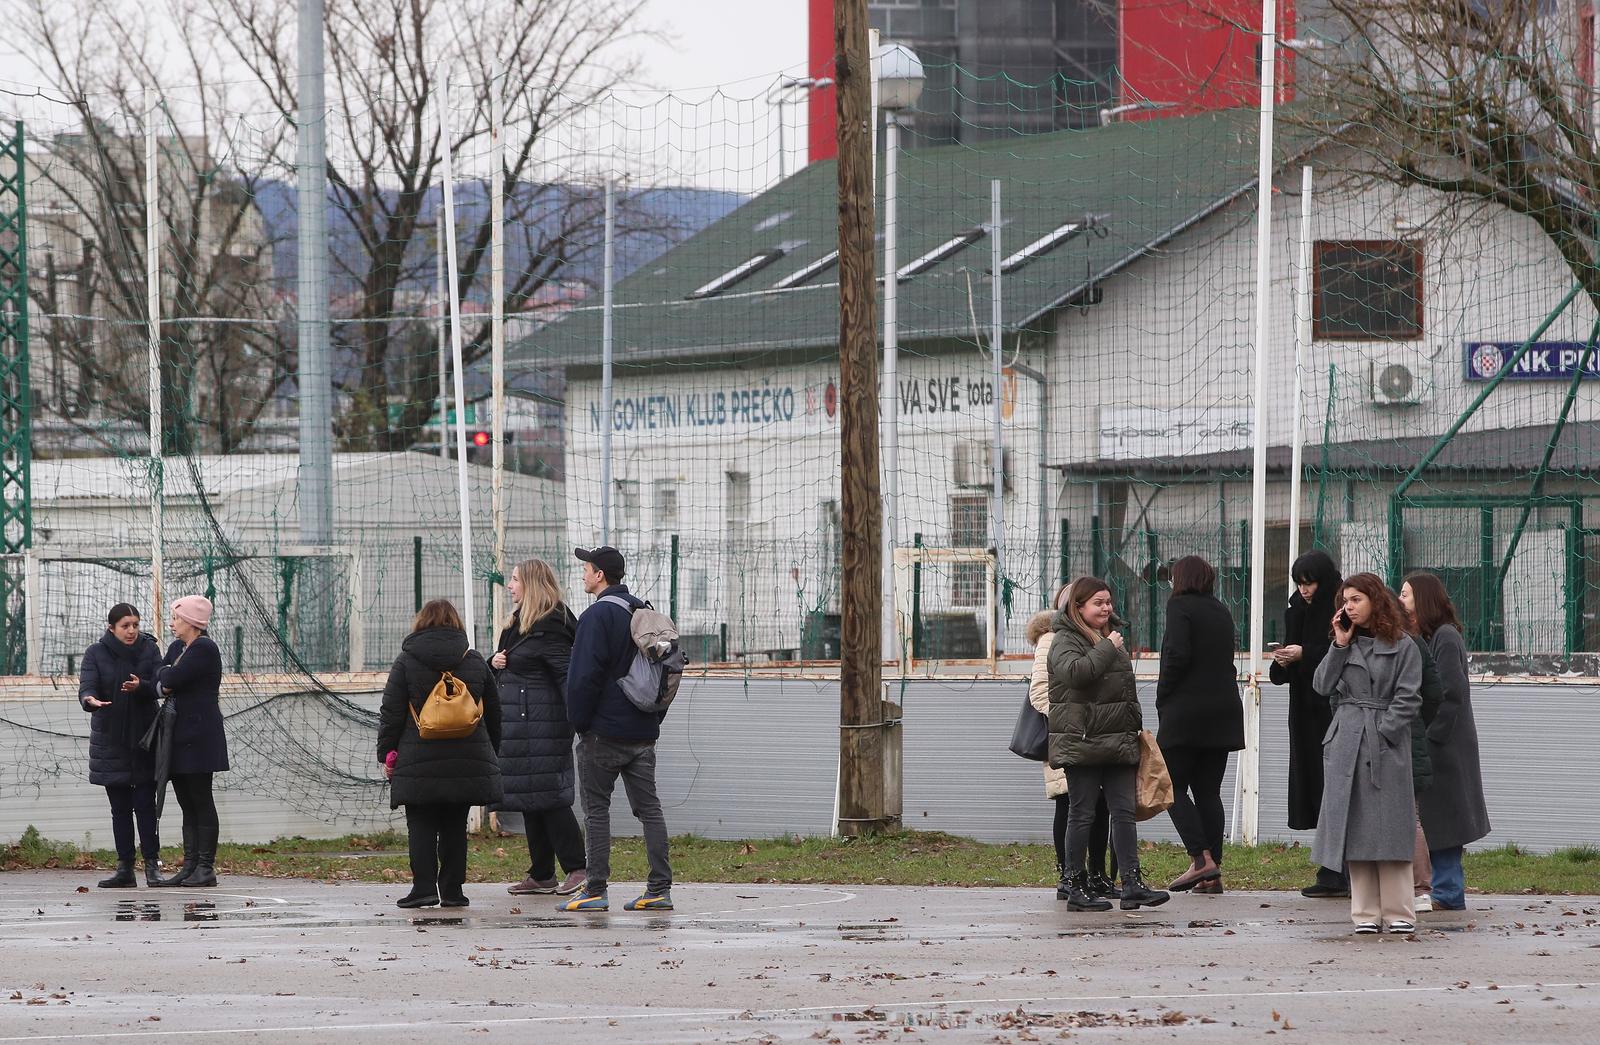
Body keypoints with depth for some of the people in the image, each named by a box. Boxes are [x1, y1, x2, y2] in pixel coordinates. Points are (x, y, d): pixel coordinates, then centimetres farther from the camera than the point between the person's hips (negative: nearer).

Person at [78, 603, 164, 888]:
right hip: (110, 741, 1)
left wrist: (140, 687, -30)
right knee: (120, 808, 5)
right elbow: (87, 686, -14)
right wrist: (90, 700, -38)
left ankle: (152, 864, -4)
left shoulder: (149, 649, 2)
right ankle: (124, 868, 7)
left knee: (145, 805, -6)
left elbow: (159, 687, -7)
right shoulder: (96, 654, 0)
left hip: (143, 739, -1)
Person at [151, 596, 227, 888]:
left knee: (201, 803, -6)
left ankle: (206, 868, -4)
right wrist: (163, 685, -11)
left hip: (199, 736, -9)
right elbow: (158, 680, 10)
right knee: (188, 805, 8)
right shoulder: (177, 647, 17)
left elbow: (171, 679, -19)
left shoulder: (204, 650, -12)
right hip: (179, 737, 9)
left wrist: (165, 675, 2)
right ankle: (190, 866, 9)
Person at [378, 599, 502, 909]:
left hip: (419, 760, -3)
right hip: (467, 762, 3)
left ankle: (424, 887, -9)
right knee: (455, 826, 9)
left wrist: (387, 753, 3)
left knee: (421, 825, 1)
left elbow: (391, 712, -3)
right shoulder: (475, 662, 8)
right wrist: (491, 752, 25)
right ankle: (452, 890, 8)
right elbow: (493, 713, 15)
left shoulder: (406, 661, -1)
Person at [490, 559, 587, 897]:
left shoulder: (549, 629, -14)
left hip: (541, 725, -10)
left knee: (548, 796, -10)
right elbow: (504, 664, 27)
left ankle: (576, 869, -7)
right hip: (518, 725, 10)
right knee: (529, 797, 11)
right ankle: (541, 875, 15)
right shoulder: (518, 622, 16)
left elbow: (567, 674, -21)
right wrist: (495, 662, 3)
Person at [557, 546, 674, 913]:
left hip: (604, 731, -7)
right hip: (643, 731, 7)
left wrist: (578, 721, -5)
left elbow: (584, 676, -16)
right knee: (648, 807, 6)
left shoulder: (597, 616, -12)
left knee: (596, 808, -1)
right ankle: (660, 889, 2)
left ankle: (596, 890, -3)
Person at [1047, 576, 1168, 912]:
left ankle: (1132, 883, -1)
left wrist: (1135, 731, 26)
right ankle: (1075, 888, 2)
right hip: (1083, 743, -7)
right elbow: (1074, 672, -28)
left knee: (1124, 812, 1)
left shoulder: (1111, 640, 21)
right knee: (1082, 815, -3)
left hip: (1118, 743, 7)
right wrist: (1107, 649, -19)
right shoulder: (1065, 641, -5)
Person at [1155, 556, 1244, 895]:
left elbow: (1178, 655, -18)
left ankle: (1202, 858, -15)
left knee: (1173, 786, -1)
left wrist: (1162, 696, -7)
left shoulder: (1180, 606, -7)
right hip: (1223, 711, 7)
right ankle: (1212, 875, 3)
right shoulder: (1221, 611, 14)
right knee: (1208, 791, 8)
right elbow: (1227, 660, 13)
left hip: (1186, 711, -7)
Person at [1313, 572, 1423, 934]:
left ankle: (1398, 912, -3)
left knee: (1389, 826, -6)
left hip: (1386, 747, -4)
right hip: (1345, 744, 4)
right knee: (1354, 829, 2)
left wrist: (1382, 732, -13)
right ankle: (1366, 913, 5)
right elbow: (1322, 685, 4)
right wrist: (1340, 644, -1)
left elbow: (1408, 699, -4)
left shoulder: (1402, 647, 1)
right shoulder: (1346, 645, 15)